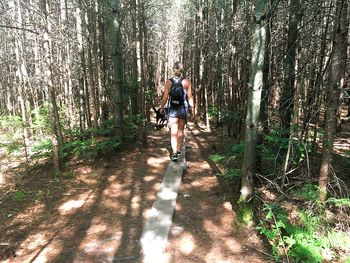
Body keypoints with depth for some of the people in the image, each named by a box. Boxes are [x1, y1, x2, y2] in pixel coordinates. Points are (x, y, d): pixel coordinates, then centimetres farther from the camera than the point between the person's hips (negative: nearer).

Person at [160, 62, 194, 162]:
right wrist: (191, 108, 5)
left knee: (173, 131, -1)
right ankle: (179, 150, 30)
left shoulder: (169, 82, -1)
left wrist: (162, 108, 11)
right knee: (181, 130, 16)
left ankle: (174, 153, -13)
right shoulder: (187, 81, -3)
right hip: (183, 108, 1)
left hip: (172, 109, -1)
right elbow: (190, 96, -4)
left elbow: (165, 97, -3)